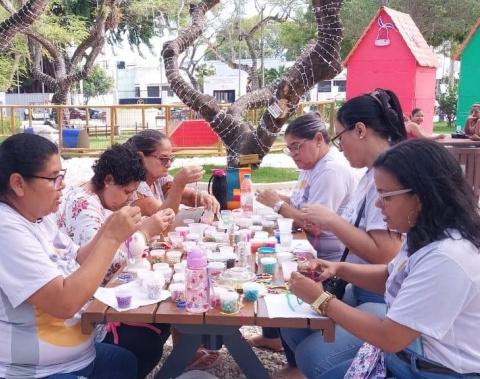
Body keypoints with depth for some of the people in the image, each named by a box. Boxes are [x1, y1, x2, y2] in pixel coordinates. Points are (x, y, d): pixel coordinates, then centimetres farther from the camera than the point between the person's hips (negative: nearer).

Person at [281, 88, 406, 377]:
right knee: (293, 327, 5)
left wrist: (332, 220, -17)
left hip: (386, 299, -9)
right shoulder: (373, 171, 9)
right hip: (360, 288, 10)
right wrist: (326, 223, 2)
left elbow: (384, 254, -26)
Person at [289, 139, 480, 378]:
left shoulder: (446, 258, -30)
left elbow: (388, 338, -25)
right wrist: (340, 269, 0)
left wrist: (321, 299, -15)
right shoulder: (425, 236, -1)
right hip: (403, 357, 9)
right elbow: (393, 278, 17)